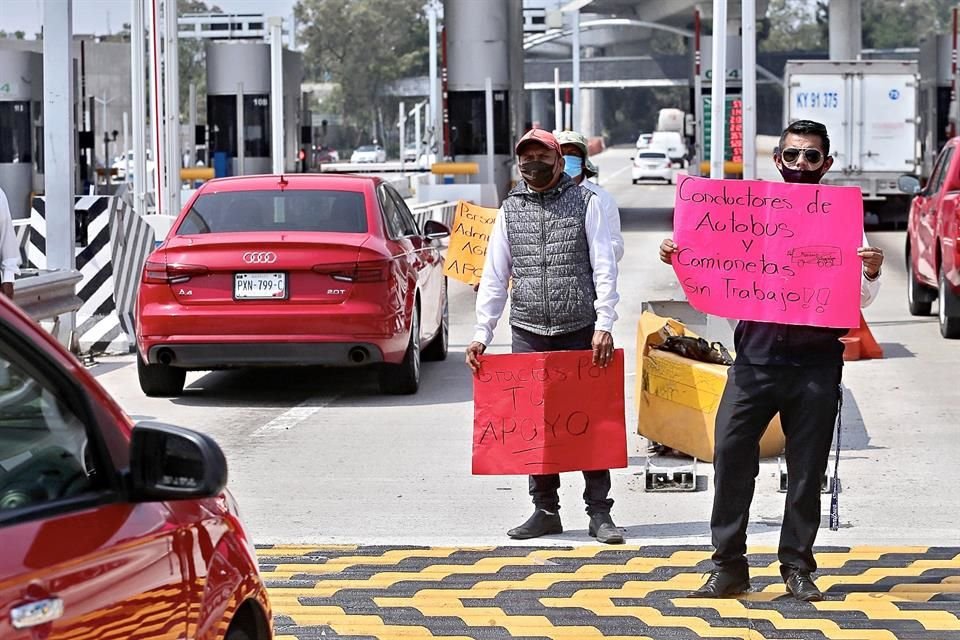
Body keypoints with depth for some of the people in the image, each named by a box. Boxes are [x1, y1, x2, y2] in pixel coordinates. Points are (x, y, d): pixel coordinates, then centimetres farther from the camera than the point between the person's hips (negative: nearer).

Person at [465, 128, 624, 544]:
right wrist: (481, 334, 2)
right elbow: (493, 276, 10)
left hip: (580, 333, -2)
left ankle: (599, 511, 6)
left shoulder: (585, 202, 3)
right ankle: (546, 510, 12)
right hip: (528, 334, 3)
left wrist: (604, 326, -12)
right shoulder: (510, 209, 10)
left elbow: (604, 268, -3)